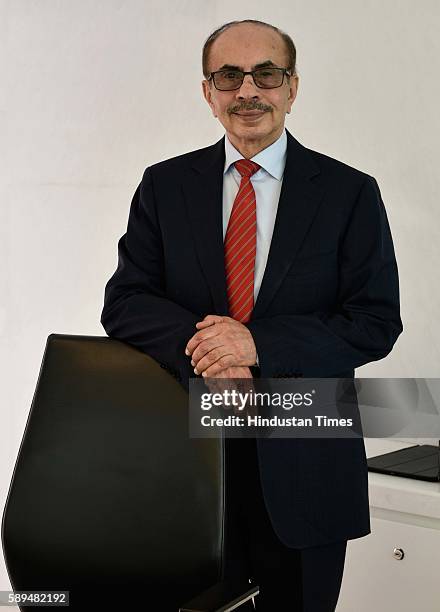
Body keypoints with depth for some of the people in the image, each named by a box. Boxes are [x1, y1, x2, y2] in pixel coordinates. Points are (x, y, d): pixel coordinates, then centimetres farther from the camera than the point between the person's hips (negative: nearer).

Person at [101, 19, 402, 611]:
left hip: (305, 460, 0)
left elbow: (376, 322, -7)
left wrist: (259, 344, -19)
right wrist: (200, 344, -20)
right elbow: (124, 303, -1)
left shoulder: (350, 193, -1)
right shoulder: (165, 185, 5)